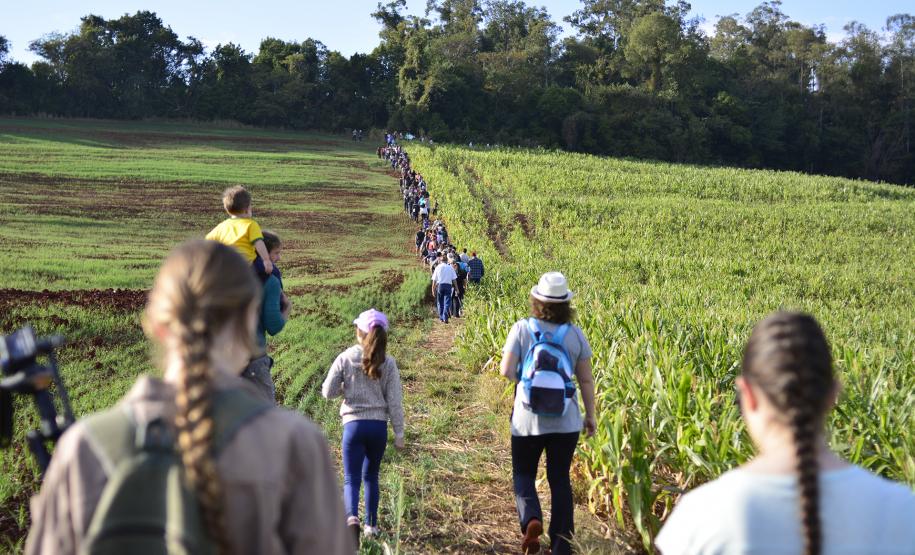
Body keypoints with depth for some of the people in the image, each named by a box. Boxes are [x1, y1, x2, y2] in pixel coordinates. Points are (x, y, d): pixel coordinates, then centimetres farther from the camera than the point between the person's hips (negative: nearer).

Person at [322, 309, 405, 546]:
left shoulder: (345, 358, -6)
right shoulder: (388, 363, -2)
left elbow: (327, 392, -2)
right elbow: (394, 401, -1)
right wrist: (399, 432, 6)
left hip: (354, 424, -2)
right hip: (379, 426, 2)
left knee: (351, 478, 0)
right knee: (371, 476, 19)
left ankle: (352, 517, -26)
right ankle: (371, 525, 22)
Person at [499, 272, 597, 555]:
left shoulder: (522, 329, -8)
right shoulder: (575, 334, -3)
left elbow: (507, 371, -12)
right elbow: (586, 379, 1)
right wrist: (590, 415, 12)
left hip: (528, 418, -2)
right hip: (566, 421, 2)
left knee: (523, 474, 15)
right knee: (560, 479, 13)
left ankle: (531, 518, -13)